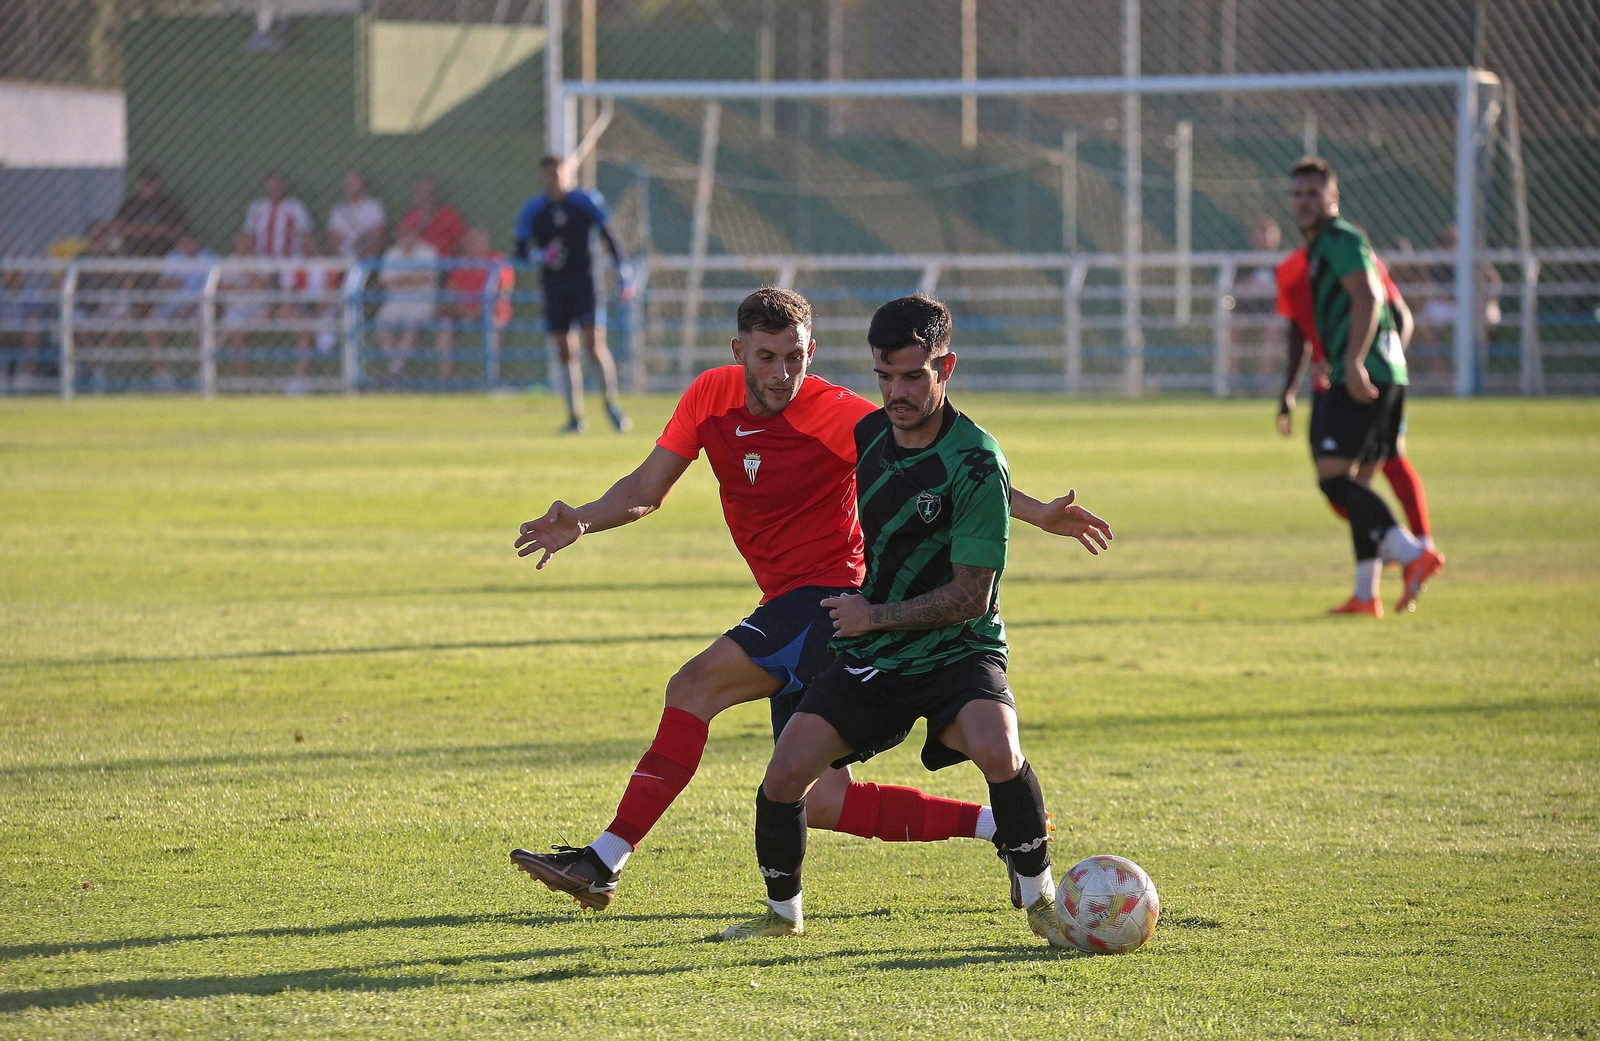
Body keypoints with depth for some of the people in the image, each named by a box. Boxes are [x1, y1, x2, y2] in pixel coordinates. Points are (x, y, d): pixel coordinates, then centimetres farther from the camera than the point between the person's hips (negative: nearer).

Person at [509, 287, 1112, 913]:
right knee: (821, 803, 3)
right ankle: (999, 827, 10)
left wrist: (1036, 513, -26)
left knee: (693, 687, -22)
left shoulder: (837, 416, -15)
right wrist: (582, 522, -11)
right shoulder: (711, 397, 3)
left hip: (830, 596, -7)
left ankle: (606, 860, -21)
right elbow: (646, 489, 9)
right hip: (790, 606, 7)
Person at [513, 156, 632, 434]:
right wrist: (541, 256, -18)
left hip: (583, 279, -2)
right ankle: (575, 416, 7)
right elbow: (521, 250, 4)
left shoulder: (584, 202, -1)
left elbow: (608, 238, 2)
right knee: (565, 351, 2)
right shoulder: (533, 209, 3)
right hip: (553, 283, 2)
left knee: (594, 343, -13)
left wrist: (623, 276, -3)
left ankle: (611, 402, 4)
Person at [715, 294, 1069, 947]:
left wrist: (875, 616, -15)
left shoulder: (976, 465, -19)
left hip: (957, 653, -5)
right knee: (783, 778, -9)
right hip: (867, 655, 5)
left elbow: (971, 596, -19)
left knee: (998, 752, -34)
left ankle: (1040, 901, -13)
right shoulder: (870, 433, 2)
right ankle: (783, 913, 16)